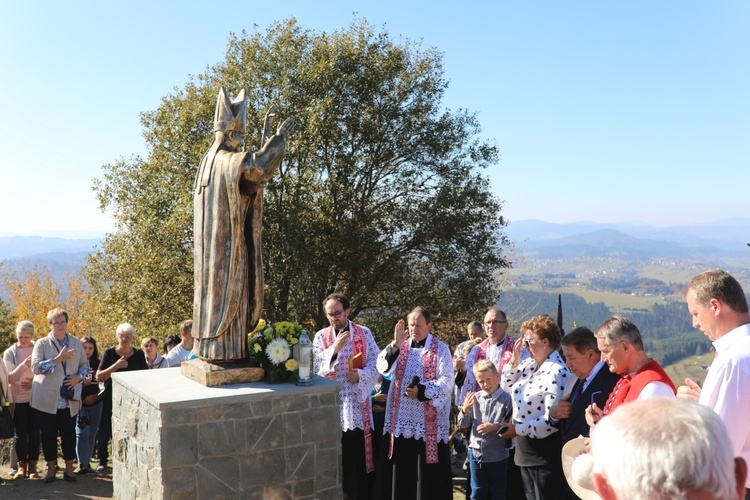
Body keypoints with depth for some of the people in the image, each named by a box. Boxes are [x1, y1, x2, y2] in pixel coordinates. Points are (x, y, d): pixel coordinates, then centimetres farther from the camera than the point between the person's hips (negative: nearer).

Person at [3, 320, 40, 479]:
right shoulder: (10, 353, 1)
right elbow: (10, 378, -7)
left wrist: (35, 382, -14)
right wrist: (24, 365, -22)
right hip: (18, 399, 0)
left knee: (34, 432, 3)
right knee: (20, 433, 4)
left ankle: (32, 465, 11)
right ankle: (21, 466, 13)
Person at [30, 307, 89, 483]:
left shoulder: (76, 343, 9)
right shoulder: (42, 344, 1)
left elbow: (85, 364, 13)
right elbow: (36, 367, -12)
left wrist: (79, 377, -7)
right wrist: (59, 359, -21)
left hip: (69, 399, 2)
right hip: (47, 398, -1)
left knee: (69, 434, 4)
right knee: (48, 434, 6)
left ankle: (69, 468, 16)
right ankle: (51, 467, 21)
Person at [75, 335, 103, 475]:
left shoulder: (97, 364, 7)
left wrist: (96, 395, -4)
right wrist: (82, 383, -21)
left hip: (95, 404, 3)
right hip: (80, 404, -3)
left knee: (92, 434, 8)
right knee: (82, 433, -10)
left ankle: (87, 462, 18)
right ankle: (82, 464, -4)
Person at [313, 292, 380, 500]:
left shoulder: (364, 333, 2)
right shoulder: (321, 336, 4)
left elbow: (375, 363, -2)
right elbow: (316, 367, -7)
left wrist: (360, 375, -19)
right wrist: (335, 348, -19)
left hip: (357, 402, 0)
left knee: (357, 451, 1)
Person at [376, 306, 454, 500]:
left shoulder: (440, 349, -1)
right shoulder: (400, 347, 9)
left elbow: (447, 382, -9)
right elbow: (383, 368, -7)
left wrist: (421, 391, -19)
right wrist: (395, 344, -19)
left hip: (429, 421, -3)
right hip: (401, 418, 4)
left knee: (428, 473, 3)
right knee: (401, 471, 10)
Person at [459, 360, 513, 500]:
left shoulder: (507, 399, -10)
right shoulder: (474, 398, 1)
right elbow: (463, 425, 5)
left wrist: (496, 427, -23)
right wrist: (465, 410, -13)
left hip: (498, 456, -3)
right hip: (476, 453, 3)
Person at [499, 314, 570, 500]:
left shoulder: (556, 372, -22)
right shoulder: (530, 365, 4)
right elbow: (507, 387, 15)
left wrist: (518, 429, -20)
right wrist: (514, 361, 0)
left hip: (545, 456, -9)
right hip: (525, 450, 9)